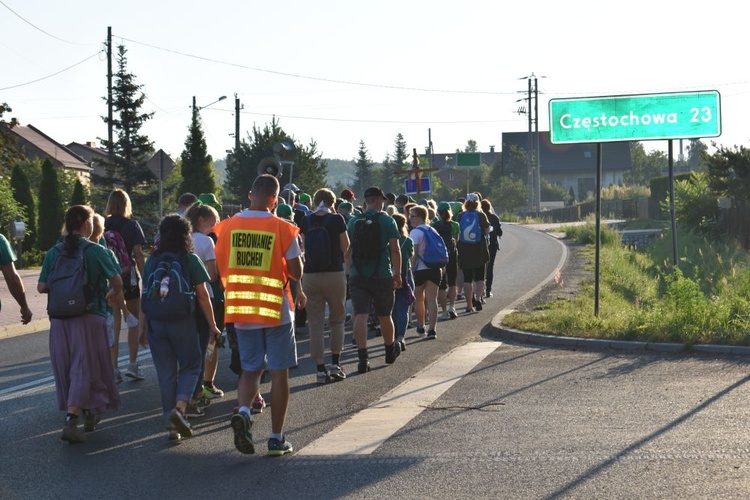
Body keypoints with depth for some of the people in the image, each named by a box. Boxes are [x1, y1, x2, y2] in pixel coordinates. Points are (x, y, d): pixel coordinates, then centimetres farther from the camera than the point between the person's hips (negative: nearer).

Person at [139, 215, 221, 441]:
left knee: (165, 373, 9)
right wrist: (212, 326, 3)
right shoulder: (191, 260, -3)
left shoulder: (152, 260, 5)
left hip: (156, 322, 3)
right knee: (190, 367, 10)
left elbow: (145, 293, 5)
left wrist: (142, 325, 12)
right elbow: (202, 296, -3)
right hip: (183, 321, -3)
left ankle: (172, 424, 9)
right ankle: (180, 407, -14)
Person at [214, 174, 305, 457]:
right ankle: (276, 438, 8)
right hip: (276, 310, -3)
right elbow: (296, 272, -7)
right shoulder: (283, 229, -9)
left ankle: (242, 411, -13)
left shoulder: (228, 227, -1)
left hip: (241, 310, 3)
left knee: (250, 369, 15)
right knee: (279, 372, 6)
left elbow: (220, 269, 4)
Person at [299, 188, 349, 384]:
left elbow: (304, 247, 10)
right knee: (337, 320, 13)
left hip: (310, 275, 2)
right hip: (334, 274, -2)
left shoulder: (306, 221, 2)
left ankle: (321, 369, 3)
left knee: (315, 323, 5)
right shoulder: (337, 220, -5)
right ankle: (335, 364, 8)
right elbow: (345, 247, 1)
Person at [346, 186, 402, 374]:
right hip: (382, 275, -1)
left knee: (360, 315, -6)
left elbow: (347, 250, 10)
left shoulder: (353, 222, 5)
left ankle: (363, 357, -19)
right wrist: (397, 274, 2)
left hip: (357, 276, 1)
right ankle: (390, 350, 36)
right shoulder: (387, 220, -4)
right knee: (384, 316, 16)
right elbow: (395, 250, -7)